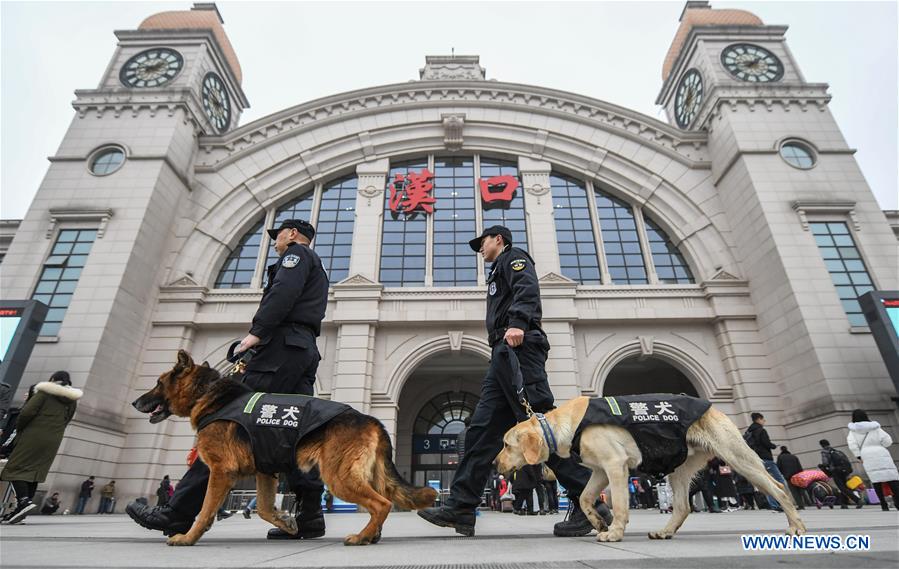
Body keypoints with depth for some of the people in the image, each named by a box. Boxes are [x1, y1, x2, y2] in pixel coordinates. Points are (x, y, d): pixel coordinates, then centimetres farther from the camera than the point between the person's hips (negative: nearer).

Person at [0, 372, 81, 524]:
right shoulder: (73, 400, 14)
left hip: (34, 435, -5)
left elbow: (27, 412, -11)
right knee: (34, 472, 10)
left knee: (15, 468, 0)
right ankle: (20, 510, 9)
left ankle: (24, 501, -18)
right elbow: (65, 421, 12)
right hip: (54, 441, 6)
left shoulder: (45, 392, -4)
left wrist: (18, 428, 3)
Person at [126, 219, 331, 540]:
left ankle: (178, 513, -11)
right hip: (306, 350, 10)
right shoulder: (315, 267, 35)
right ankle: (309, 515, -3)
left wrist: (256, 332, -17)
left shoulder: (296, 253, 6)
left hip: (283, 344, -10)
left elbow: (283, 292, -13)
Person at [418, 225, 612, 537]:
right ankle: (460, 507, 0)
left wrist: (518, 322, -31)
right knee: (483, 428, 0)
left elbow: (527, 287, -12)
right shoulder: (499, 272, 36)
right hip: (504, 354, 9)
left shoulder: (513, 257, 10)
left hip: (518, 346, -9)